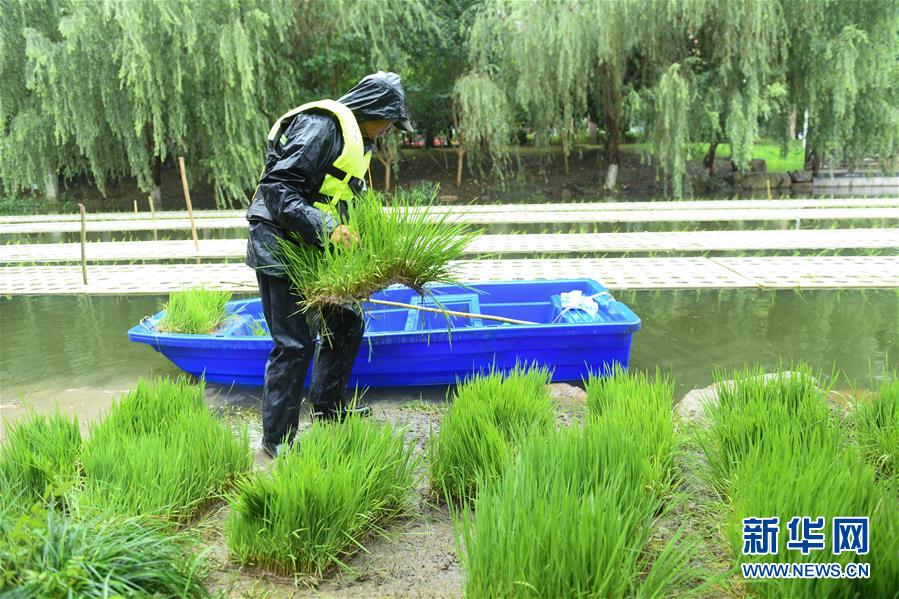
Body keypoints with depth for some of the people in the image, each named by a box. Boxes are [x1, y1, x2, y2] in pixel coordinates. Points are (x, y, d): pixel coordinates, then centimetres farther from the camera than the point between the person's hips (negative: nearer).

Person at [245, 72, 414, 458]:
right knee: (295, 343, -8)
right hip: (279, 245, -10)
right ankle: (277, 438, 6)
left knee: (347, 324, 15)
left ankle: (327, 404, 34)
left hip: (315, 249, 10)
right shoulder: (321, 125, -16)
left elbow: (352, 204, 19)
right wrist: (326, 228, -30)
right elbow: (278, 187, -24)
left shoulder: (356, 140, 17)